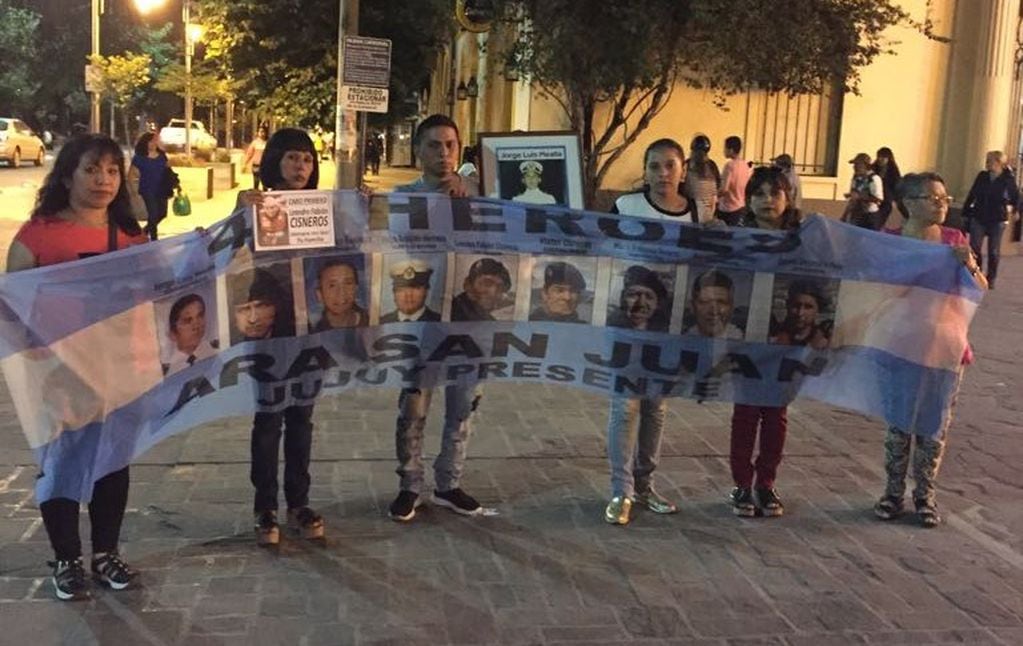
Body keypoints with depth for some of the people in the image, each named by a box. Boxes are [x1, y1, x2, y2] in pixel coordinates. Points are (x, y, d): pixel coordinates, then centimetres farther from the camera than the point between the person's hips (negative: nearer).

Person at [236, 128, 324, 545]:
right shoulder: (258, 205, -3)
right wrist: (240, 208, -32)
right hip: (270, 321, -3)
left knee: (301, 415, 11)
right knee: (268, 416, 3)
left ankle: (298, 504, 20)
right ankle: (265, 509, 12)